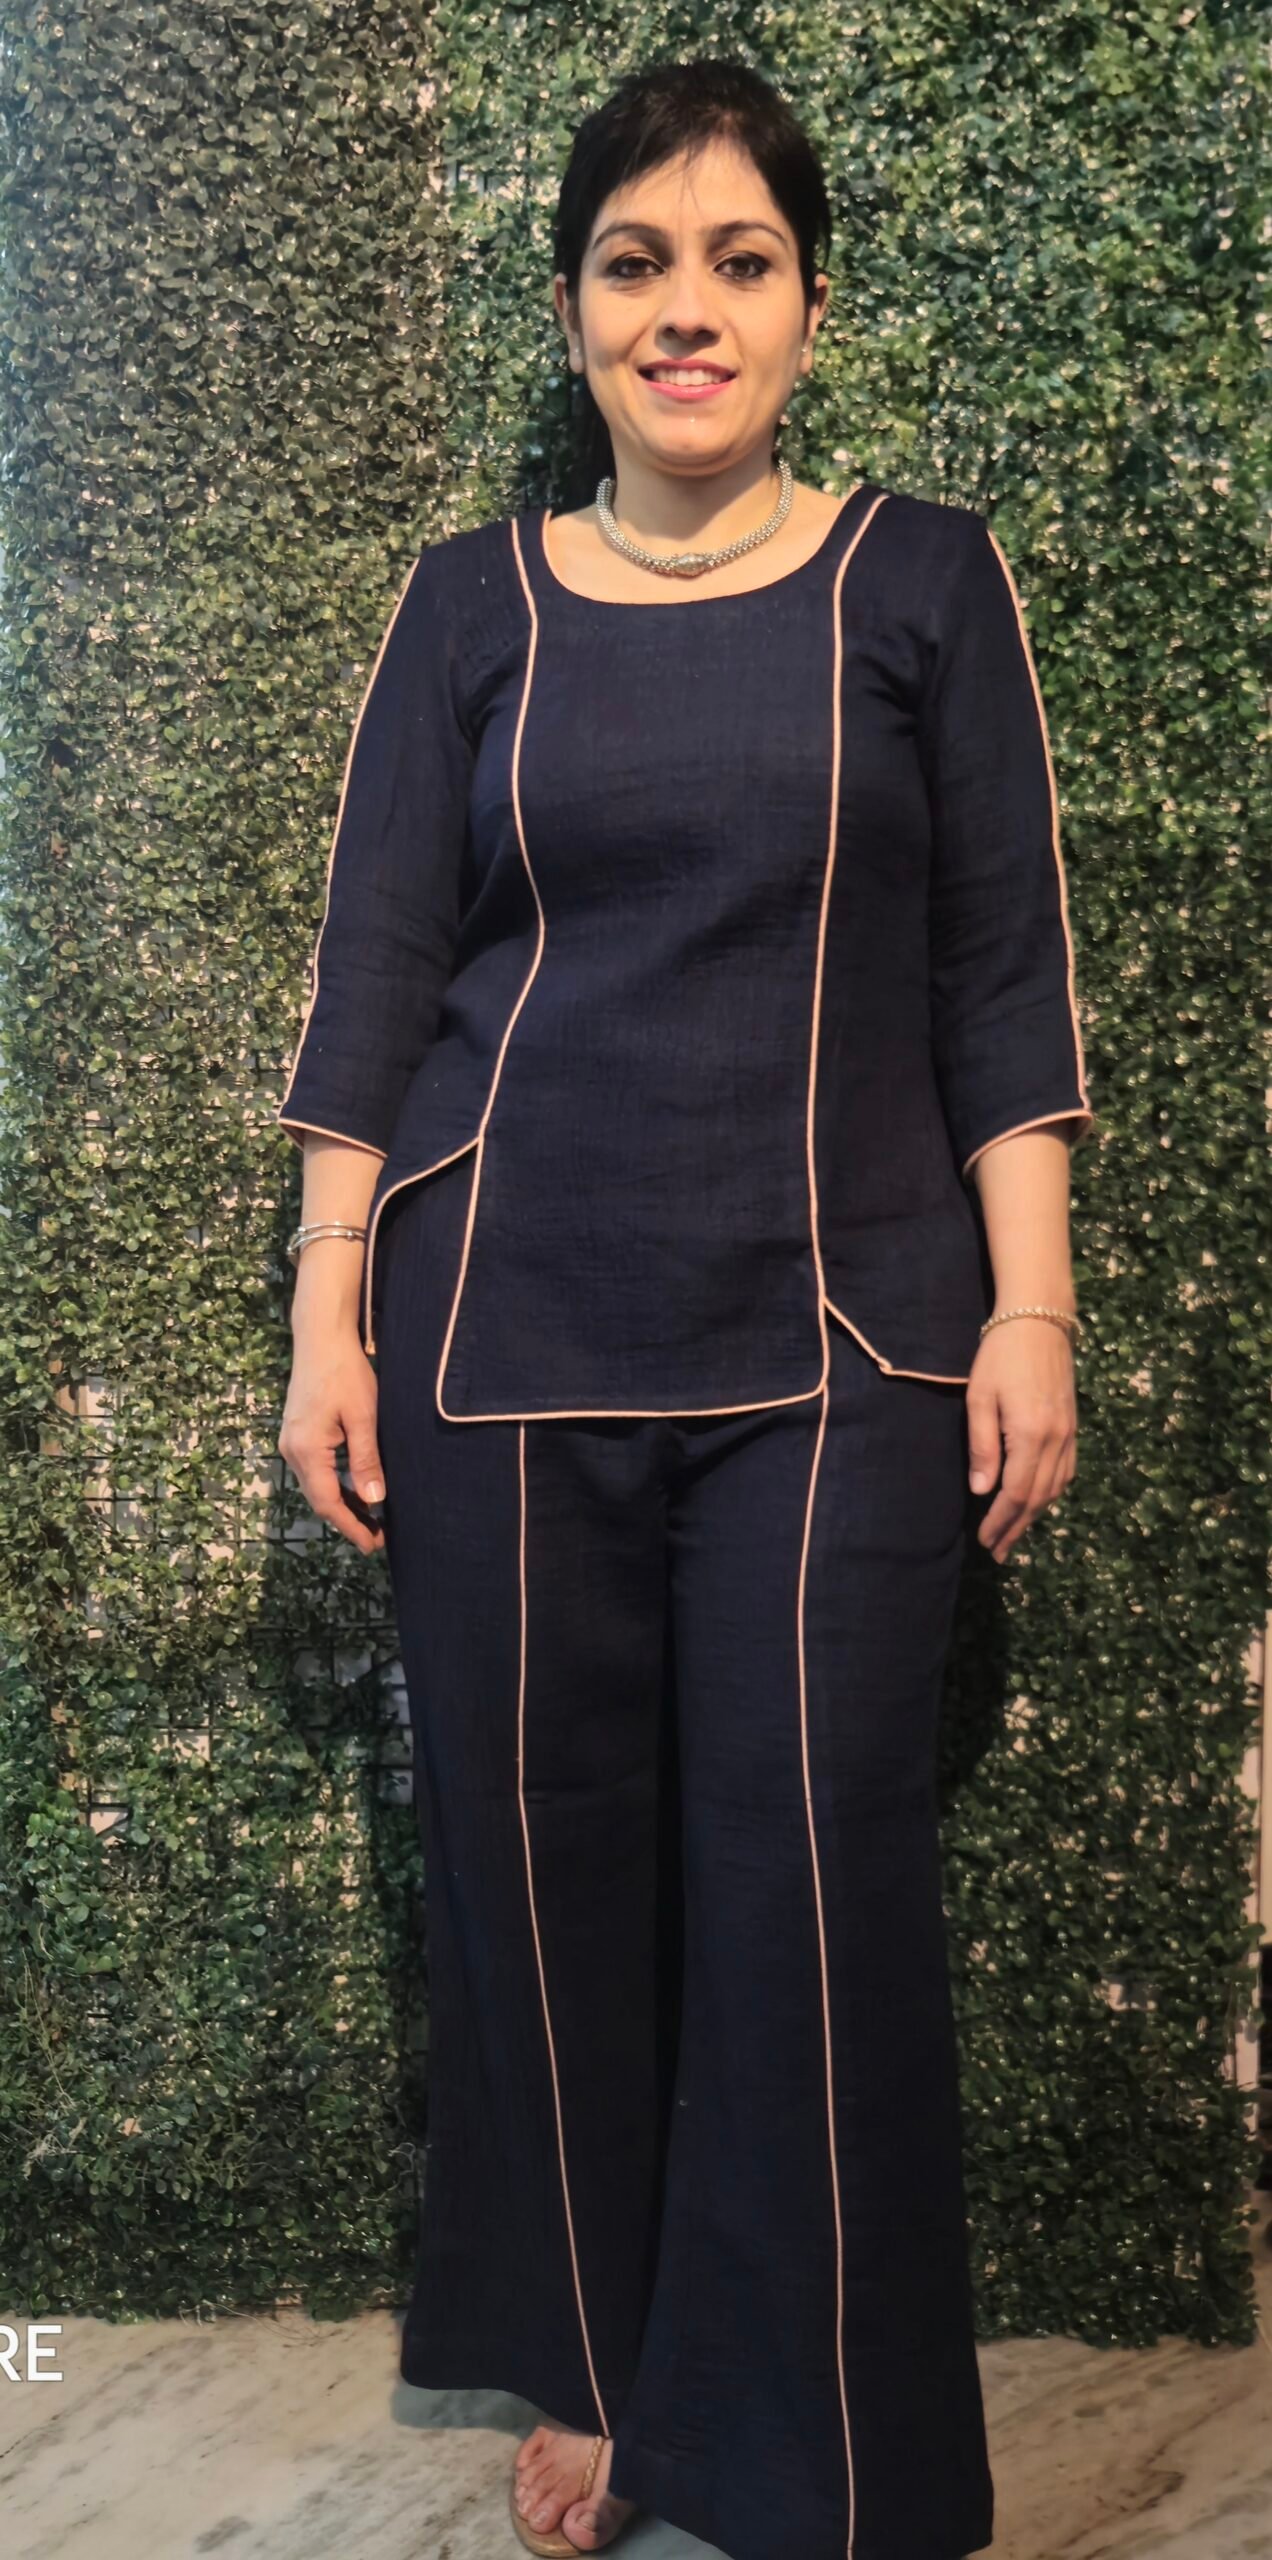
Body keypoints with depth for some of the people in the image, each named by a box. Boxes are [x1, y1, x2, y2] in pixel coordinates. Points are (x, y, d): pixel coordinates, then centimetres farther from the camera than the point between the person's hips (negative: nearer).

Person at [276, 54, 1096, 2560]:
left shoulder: (922, 583, 6)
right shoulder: (472, 604, 8)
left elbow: (1004, 975, 3)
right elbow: (372, 977, 6)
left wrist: (1031, 1307, -3)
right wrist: (329, 1314, 0)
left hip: (835, 1339, -1)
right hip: (508, 1335, 2)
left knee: (812, 1883, -2)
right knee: (543, 1857, 7)